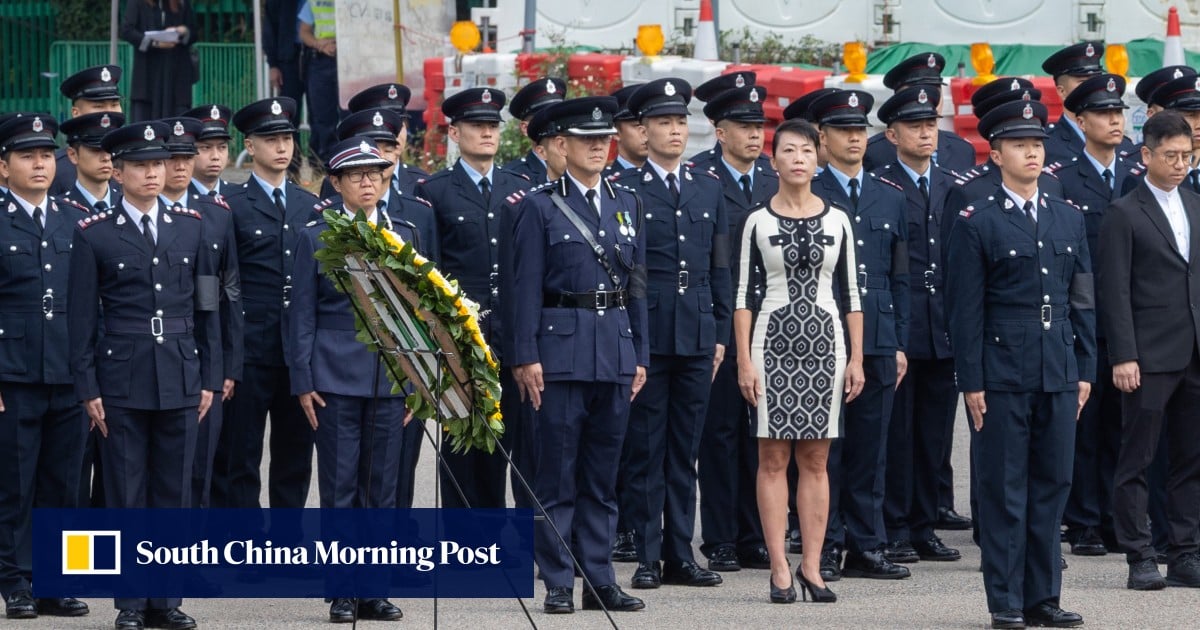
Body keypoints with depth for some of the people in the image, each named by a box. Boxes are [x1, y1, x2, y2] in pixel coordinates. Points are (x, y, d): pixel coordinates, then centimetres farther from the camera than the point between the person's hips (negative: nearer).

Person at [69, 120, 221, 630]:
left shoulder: (191, 228, 9)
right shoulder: (94, 235, 0)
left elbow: (207, 308, 11)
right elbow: (81, 317, 0)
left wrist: (210, 378, 7)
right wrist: (88, 390, -5)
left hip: (180, 380, 3)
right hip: (121, 382, -3)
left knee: (174, 492, 4)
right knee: (125, 493, 1)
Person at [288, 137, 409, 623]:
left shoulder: (402, 236, 11)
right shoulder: (315, 237, 3)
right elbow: (302, 313, 2)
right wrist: (302, 381, -5)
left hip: (389, 376, 3)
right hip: (336, 377, -3)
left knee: (381, 484, 4)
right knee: (339, 485, -1)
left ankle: (374, 591, 10)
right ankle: (343, 593, 4)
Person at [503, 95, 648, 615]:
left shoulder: (627, 204, 14)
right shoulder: (538, 207, -1)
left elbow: (636, 284, 14)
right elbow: (524, 287, -5)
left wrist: (640, 355, 9)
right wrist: (525, 358, -11)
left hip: (616, 352, 4)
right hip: (560, 351, -4)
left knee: (602, 475, 8)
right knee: (557, 475, -2)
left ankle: (599, 580, 12)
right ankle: (558, 584, 1)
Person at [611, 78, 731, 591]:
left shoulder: (708, 188, 13)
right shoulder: (623, 190, -1)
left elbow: (720, 268, 15)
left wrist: (721, 334, 9)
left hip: (697, 337, 4)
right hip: (644, 335, -4)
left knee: (685, 451, 7)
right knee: (644, 450, 0)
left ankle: (680, 554, 11)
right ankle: (648, 556, 3)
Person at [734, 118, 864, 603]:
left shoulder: (837, 221, 7)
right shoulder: (758, 222, 1)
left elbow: (850, 295, 9)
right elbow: (744, 295, 1)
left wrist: (856, 358, 4)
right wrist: (744, 361, -6)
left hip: (824, 343, 2)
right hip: (773, 342, -2)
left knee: (815, 459, 3)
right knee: (773, 458, -1)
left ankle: (812, 566, 6)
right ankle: (779, 569, 1)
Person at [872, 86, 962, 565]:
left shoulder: (955, 188, 14)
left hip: (945, 329, 5)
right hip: (898, 328, -4)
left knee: (935, 433, 6)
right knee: (897, 431, 0)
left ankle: (924, 528, 14)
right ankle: (896, 531, 6)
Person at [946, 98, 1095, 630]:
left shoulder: (1068, 219, 12)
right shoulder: (978, 222, -2)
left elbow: (1082, 302, 14)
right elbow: (966, 308, -5)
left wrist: (1085, 370, 9)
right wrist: (971, 381, -9)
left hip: (1059, 376, 5)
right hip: (1003, 376, -5)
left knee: (1052, 485, 7)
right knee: (1004, 489, -1)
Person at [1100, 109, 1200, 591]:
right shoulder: (1125, 215, -4)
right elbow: (1116, 292, -8)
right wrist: (1123, 357, -14)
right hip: (1150, 358, -6)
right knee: (1136, 461, -1)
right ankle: (1139, 559, 2)